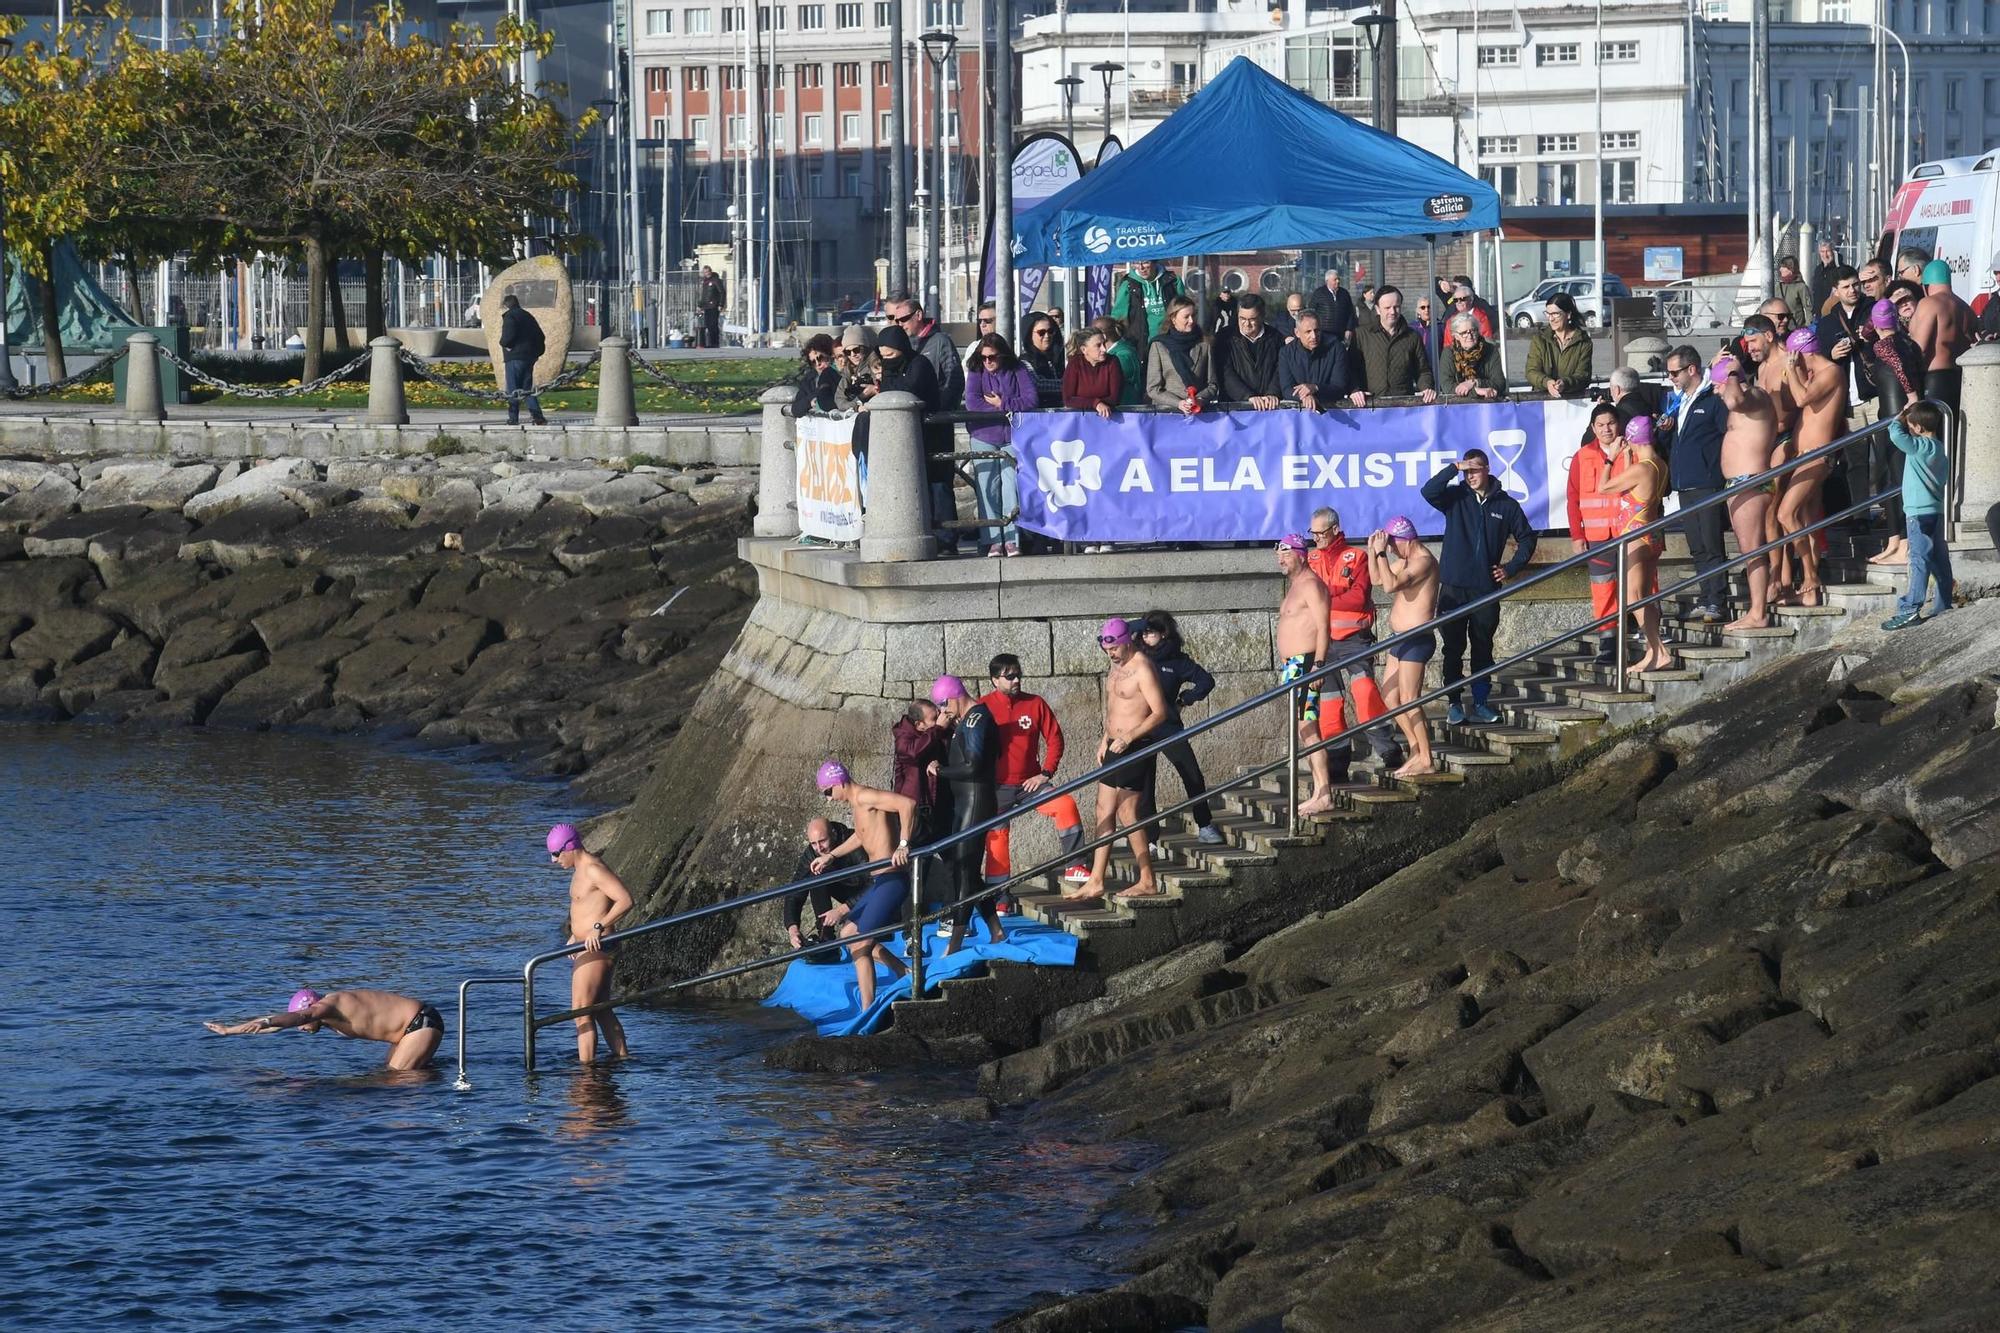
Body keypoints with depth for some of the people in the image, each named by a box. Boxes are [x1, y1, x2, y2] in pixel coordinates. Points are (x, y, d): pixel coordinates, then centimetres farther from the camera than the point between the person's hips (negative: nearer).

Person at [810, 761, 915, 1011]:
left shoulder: (865, 797, -16)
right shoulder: (857, 803, 15)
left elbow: (908, 804, -30)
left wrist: (903, 845, -32)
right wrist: (830, 856, 44)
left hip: (891, 881, -10)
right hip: (878, 883, 10)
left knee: (860, 946, -10)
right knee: (848, 933, 20)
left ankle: (868, 1012, -7)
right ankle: (903, 972, 23)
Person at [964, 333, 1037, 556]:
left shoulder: (1018, 371, 4)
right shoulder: (976, 372, 7)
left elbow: (1031, 400, -6)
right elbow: (972, 402, -6)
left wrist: (1003, 404, -10)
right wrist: (1008, 409, -7)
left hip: (1012, 438, -1)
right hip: (984, 439, 1)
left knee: (1011, 486, -7)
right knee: (987, 489, -4)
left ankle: (1012, 540, -4)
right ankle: (993, 541, -2)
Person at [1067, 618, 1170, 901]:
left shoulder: (1142, 669, -15)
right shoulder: (1115, 667, 14)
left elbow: (1160, 713, -20)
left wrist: (1128, 737, -25)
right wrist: (1106, 740, 18)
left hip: (1135, 749, -9)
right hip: (1115, 747, 9)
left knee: (1128, 814, -7)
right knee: (1104, 813, 8)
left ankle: (1147, 882, 1)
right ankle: (1095, 882, 11)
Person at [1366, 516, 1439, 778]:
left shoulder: (1423, 561, -18)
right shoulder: (1406, 559, 14)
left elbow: (1390, 585, -30)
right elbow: (1378, 579, 23)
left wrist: (1381, 553, -23)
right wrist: (1373, 550, 11)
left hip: (1416, 639, -11)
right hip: (1400, 639, 11)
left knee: (1409, 701, -9)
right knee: (1390, 697, 13)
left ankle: (1426, 760, -5)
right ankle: (1417, 751, 19)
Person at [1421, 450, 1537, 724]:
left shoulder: (1506, 505, 6)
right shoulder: (1457, 498, 3)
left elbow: (1527, 538, 15)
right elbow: (1429, 492, -15)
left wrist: (1511, 567, 4)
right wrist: (1453, 469, -19)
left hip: (1486, 588, 1)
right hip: (1453, 588, -1)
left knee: (1483, 648, 7)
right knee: (1453, 648, 1)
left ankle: (1480, 702, 13)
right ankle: (1454, 704, 5)